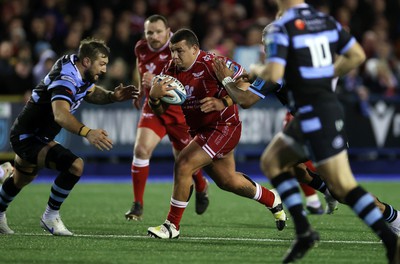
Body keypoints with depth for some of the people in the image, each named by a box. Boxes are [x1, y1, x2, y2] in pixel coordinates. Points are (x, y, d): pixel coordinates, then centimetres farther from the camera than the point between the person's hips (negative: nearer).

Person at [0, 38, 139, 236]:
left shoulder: (82, 71, -3)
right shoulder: (66, 79, -31)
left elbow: (91, 93, 18)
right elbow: (60, 115, -48)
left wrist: (113, 96, -3)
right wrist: (87, 132, -63)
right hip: (27, 137, -11)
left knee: (21, 180, 33)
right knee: (75, 166, -26)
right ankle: (50, 217, -10)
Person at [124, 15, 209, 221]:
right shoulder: (141, 48, -4)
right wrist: (140, 90, 21)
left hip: (180, 111, -3)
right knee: (141, 149, -18)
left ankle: (201, 188, 47)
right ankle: (137, 204, -9)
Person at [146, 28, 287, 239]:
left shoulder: (212, 64, -23)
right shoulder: (171, 69, -2)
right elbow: (159, 110, -2)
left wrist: (222, 102, -29)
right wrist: (154, 96, -25)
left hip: (223, 126, -8)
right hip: (200, 130, 8)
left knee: (183, 165, -20)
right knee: (227, 181, 20)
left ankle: (172, 225, -9)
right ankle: (273, 201, 46)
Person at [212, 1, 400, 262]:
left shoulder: (279, 28, -12)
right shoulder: (327, 21, 9)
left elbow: (274, 74, -22)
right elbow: (357, 55, 11)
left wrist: (247, 95, -6)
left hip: (314, 112, -8)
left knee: (342, 185, -8)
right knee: (272, 161, 17)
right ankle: (303, 231, 11)